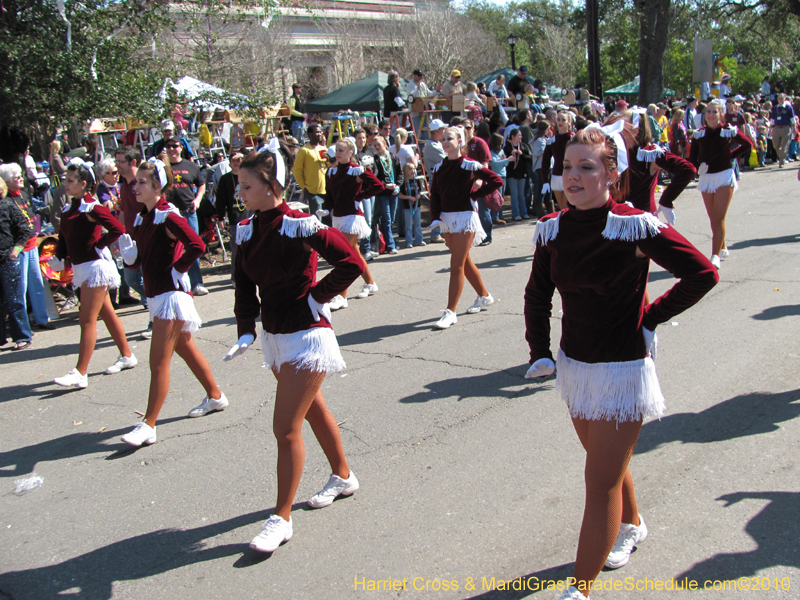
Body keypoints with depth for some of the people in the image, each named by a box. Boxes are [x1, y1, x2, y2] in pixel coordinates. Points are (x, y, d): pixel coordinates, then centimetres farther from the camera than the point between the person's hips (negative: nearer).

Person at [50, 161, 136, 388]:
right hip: (82, 267, 9)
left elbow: (117, 229, -26)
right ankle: (127, 356, 29)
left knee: (87, 320, -7)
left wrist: (99, 246, -16)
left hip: (94, 266, -9)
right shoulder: (70, 207, 10)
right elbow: (64, 236, 15)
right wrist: (59, 257, 1)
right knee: (107, 314, 17)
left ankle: (80, 374, -4)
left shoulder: (91, 207, -16)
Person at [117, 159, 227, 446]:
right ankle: (215, 396, 38)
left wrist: (177, 269, -18)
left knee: (158, 363, -7)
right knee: (185, 348, 22)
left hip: (172, 294, -10)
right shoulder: (141, 218, 9)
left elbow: (196, 245, -29)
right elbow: (136, 260, 13)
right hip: (155, 294, 10)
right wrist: (128, 253, -8)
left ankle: (148, 425, -2)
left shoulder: (167, 216, -16)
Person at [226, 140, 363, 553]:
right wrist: (246, 331, -5)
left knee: (286, 428, -7)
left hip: (306, 336, -8)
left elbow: (351, 263, -19)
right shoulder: (246, 230, 2)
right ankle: (343, 477, 43)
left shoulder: (300, 226, -19)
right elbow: (245, 286, 6)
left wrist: (316, 297, -14)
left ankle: (281, 519, 7)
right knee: (313, 409, 23)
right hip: (274, 336, 8)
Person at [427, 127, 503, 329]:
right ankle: (484, 296, 35)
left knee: (456, 265, -9)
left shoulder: (469, 166, -10)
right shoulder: (439, 167, 7)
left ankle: (451, 312, -6)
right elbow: (434, 194, 7)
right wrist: (435, 218, -6)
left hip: (465, 217, -7)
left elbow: (497, 181, -12)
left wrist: (475, 194, -10)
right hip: (446, 219, 7)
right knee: (464, 261, 17)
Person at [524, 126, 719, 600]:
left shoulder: (636, 227, -18)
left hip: (623, 369, -6)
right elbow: (537, 296, 11)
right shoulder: (553, 229, -2)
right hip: (575, 365, 6)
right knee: (607, 461, 25)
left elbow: (703, 274, -12)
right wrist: (540, 353, 3)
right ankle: (631, 525, 53)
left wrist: (651, 317, -9)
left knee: (601, 481, -2)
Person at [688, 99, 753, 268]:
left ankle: (715, 256, -14)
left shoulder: (729, 131, -5)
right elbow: (692, 157, 4)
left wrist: (731, 155, -1)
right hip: (706, 177, 4)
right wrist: (698, 167, -15)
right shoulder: (698, 134, 2)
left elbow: (747, 145, 10)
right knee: (713, 219, 10)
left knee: (718, 218, -12)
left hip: (724, 176, -4)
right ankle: (722, 248, 29)